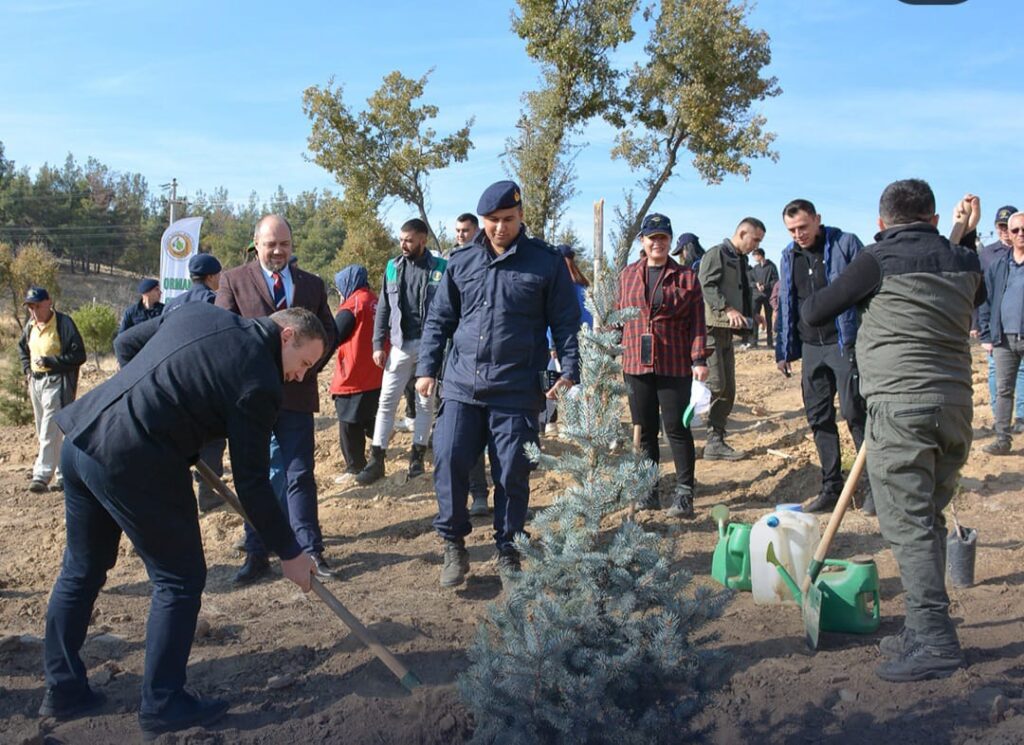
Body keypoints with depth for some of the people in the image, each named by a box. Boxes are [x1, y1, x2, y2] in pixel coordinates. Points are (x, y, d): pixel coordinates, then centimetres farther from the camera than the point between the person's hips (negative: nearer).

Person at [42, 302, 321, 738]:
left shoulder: (199, 314, 11)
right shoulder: (259, 382, -10)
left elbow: (125, 344, 22)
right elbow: (251, 484, -7)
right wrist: (289, 553, 3)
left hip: (81, 437, 9)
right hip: (133, 463, -9)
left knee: (81, 570, 22)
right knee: (180, 580, 7)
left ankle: (63, 689, 35)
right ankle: (162, 707, 16)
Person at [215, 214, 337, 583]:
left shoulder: (312, 284, 11)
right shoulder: (233, 280, 3)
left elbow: (328, 331, 12)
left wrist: (308, 364, -6)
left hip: (296, 391, 1)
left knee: (300, 474, 4)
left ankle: (310, 549, 11)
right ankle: (257, 554, 16)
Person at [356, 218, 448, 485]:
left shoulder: (441, 268, -4)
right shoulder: (393, 267, 6)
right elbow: (383, 309, 8)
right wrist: (378, 344, 3)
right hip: (400, 345, 2)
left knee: (426, 402, 8)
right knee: (387, 402, 1)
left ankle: (417, 456, 19)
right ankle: (376, 460, 5)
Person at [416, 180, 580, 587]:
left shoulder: (546, 262, 0)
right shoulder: (462, 261, 8)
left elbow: (565, 322, 2)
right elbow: (439, 319, 13)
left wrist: (568, 371, -6)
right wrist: (427, 368, 7)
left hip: (517, 391, -2)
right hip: (461, 386, 2)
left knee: (512, 473, 4)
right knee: (449, 462, -3)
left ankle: (507, 547, 23)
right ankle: (454, 544, 16)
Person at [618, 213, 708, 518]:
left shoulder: (686, 277, 2)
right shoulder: (627, 276, 10)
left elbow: (697, 322, -1)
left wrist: (699, 359, -9)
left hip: (674, 365, -3)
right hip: (636, 364, 3)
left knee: (677, 428, -2)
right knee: (644, 430, 9)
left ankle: (684, 493, 7)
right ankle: (648, 491, 19)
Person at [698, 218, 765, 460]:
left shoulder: (740, 259, 22)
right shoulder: (717, 253, -7)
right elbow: (707, 285, -20)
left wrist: (747, 317, 15)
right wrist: (727, 309, -30)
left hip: (727, 331, 10)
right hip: (711, 328, -9)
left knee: (727, 390, 8)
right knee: (714, 386, -13)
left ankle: (716, 442, 12)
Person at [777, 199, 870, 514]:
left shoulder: (846, 244, -6)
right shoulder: (789, 256, 10)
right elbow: (785, 305, 16)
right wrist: (784, 351, 14)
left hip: (846, 344, -6)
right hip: (811, 347, 6)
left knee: (856, 414, -4)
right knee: (819, 418, 8)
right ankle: (831, 488, 17)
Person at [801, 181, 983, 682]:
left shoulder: (879, 260, -5)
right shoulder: (962, 260, 13)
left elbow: (812, 313, 0)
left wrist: (812, 298, 21)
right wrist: (968, 237, 36)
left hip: (900, 407, -7)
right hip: (956, 405, 7)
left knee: (907, 524, -4)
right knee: (929, 519, 14)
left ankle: (933, 642, -7)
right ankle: (925, 631, 21)